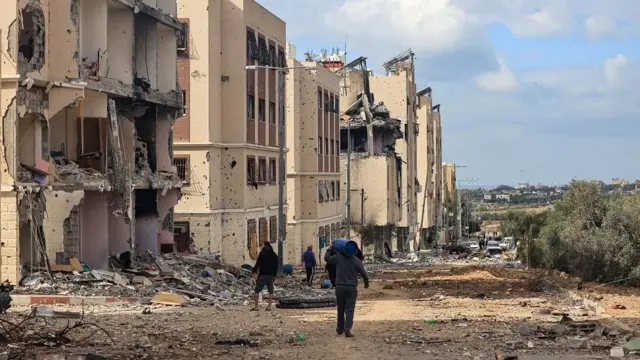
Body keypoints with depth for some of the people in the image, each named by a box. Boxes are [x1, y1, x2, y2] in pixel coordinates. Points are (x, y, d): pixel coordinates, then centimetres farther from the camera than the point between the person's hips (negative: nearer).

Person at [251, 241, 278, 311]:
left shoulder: (262, 253, -6)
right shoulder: (274, 255, 10)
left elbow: (258, 263, -10)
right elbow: (276, 266, 13)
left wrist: (254, 270, 5)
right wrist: (274, 275, 21)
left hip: (262, 275, -4)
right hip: (271, 275, 4)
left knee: (257, 290, 2)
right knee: (270, 291, 11)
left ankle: (256, 306, -3)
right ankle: (269, 306, 4)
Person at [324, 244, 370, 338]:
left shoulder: (338, 257, -1)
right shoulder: (356, 260, -2)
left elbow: (326, 258, 11)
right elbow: (363, 273, 1)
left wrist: (331, 249, 23)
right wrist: (366, 282, 19)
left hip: (340, 287, 2)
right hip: (352, 288, -2)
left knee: (340, 309, 15)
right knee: (349, 310, -1)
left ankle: (340, 329, 24)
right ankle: (347, 330, -15)